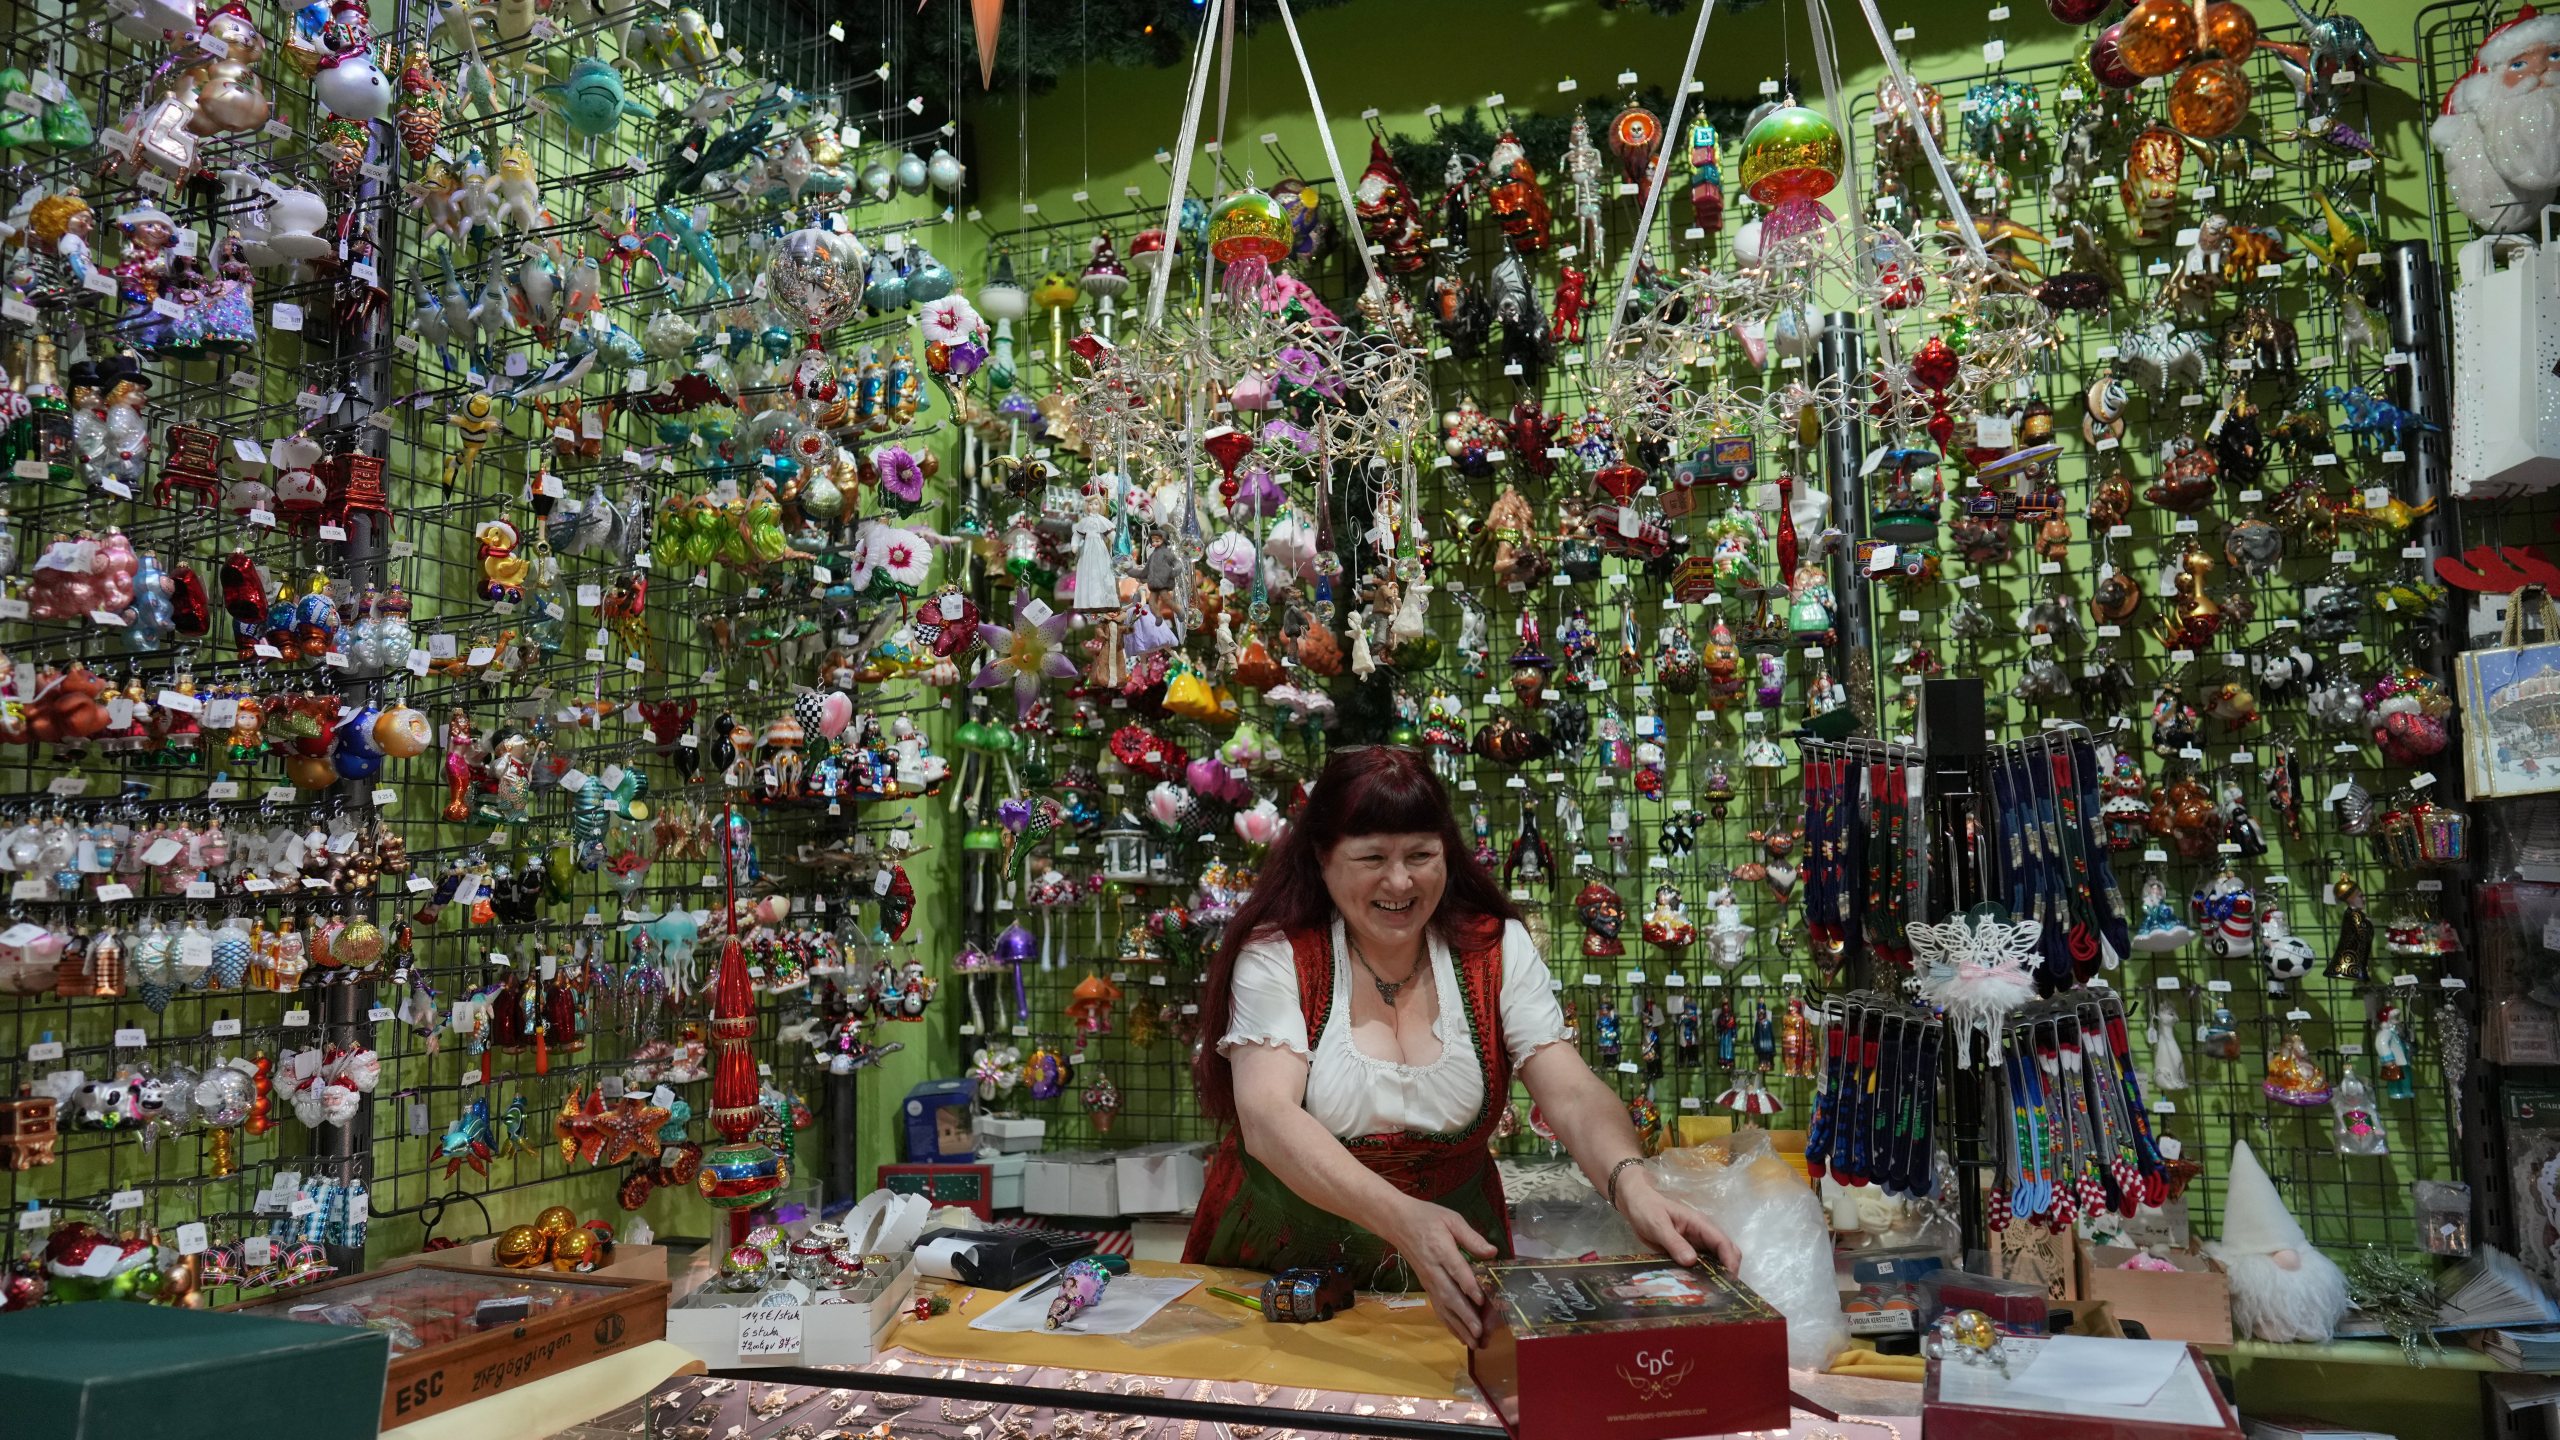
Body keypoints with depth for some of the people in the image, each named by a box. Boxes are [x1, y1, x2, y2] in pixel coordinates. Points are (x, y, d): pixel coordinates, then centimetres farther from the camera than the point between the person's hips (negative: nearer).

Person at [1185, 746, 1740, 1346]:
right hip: (1280, 1267, -1)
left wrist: (1632, 1187, -35)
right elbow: (1266, 1117, -23)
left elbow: (1572, 1095, -12)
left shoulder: (1498, 950, -1)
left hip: (1448, 1277, 2)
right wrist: (1404, 1217, -39)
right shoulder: (1276, 954, -10)